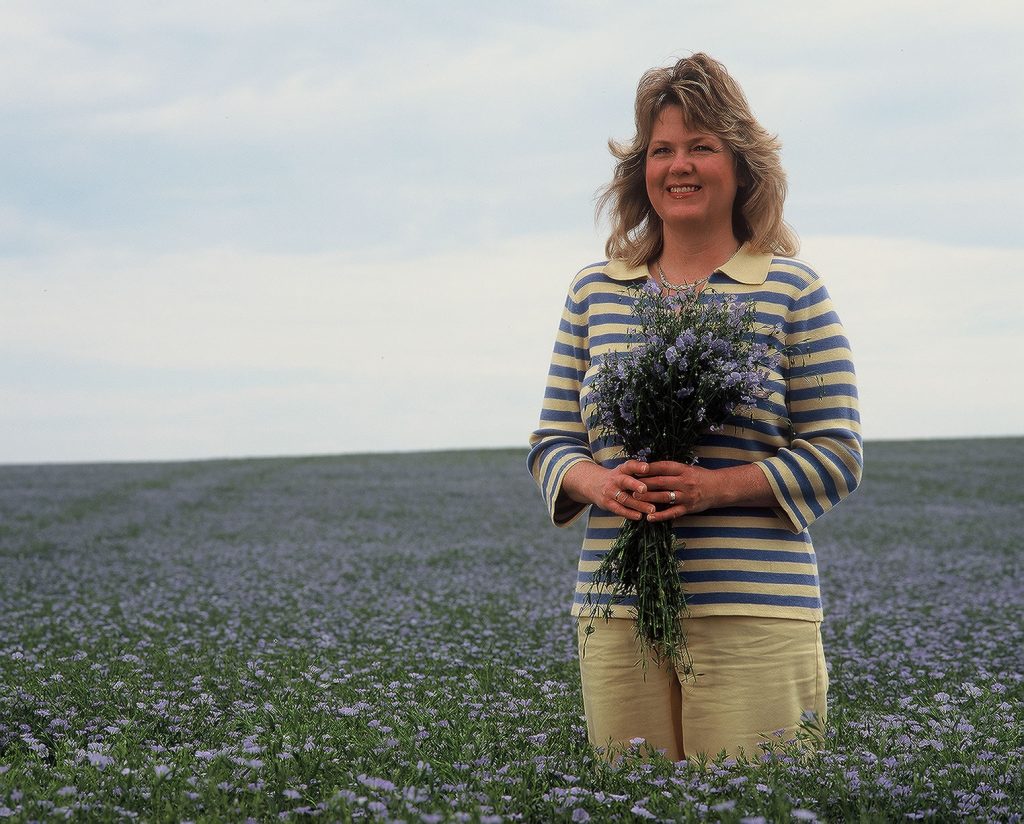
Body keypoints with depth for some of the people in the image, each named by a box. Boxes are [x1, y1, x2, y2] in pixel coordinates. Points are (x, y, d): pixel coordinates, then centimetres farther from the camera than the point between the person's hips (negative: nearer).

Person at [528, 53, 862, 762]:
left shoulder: (792, 289, 3)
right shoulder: (594, 291, 13)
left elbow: (838, 456, 1)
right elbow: (552, 443, 15)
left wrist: (718, 486, -14)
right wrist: (598, 483, -8)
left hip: (753, 614, -3)